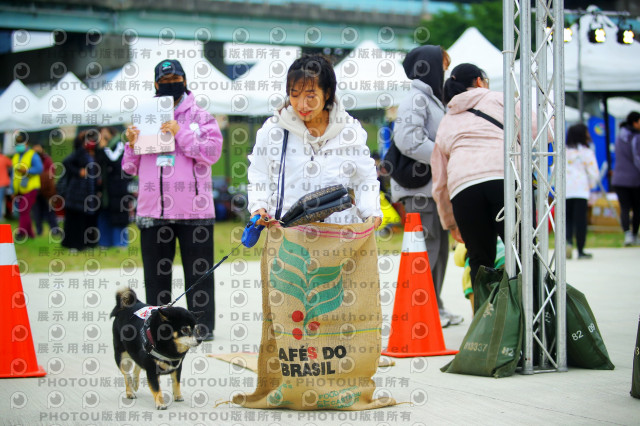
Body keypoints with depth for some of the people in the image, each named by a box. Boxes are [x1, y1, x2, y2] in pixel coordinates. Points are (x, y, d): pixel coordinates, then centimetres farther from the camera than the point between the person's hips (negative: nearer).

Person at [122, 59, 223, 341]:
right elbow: (130, 168, 15)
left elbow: (212, 152, -10)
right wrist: (132, 144, -4)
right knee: (155, 273, 8)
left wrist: (181, 134, -16)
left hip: (193, 210, -3)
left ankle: (202, 326, 8)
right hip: (153, 209, 3)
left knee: (198, 271, 2)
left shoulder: (200, 117, 5)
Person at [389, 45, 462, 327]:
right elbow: (409, 141, -23)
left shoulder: (433, 100, 22)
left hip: (437, 187, 10)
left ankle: (435, 306, 20)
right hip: (420, 189, -10)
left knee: (440, 247, 13)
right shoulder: (416, 99, -11)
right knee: (427, 248, -10)